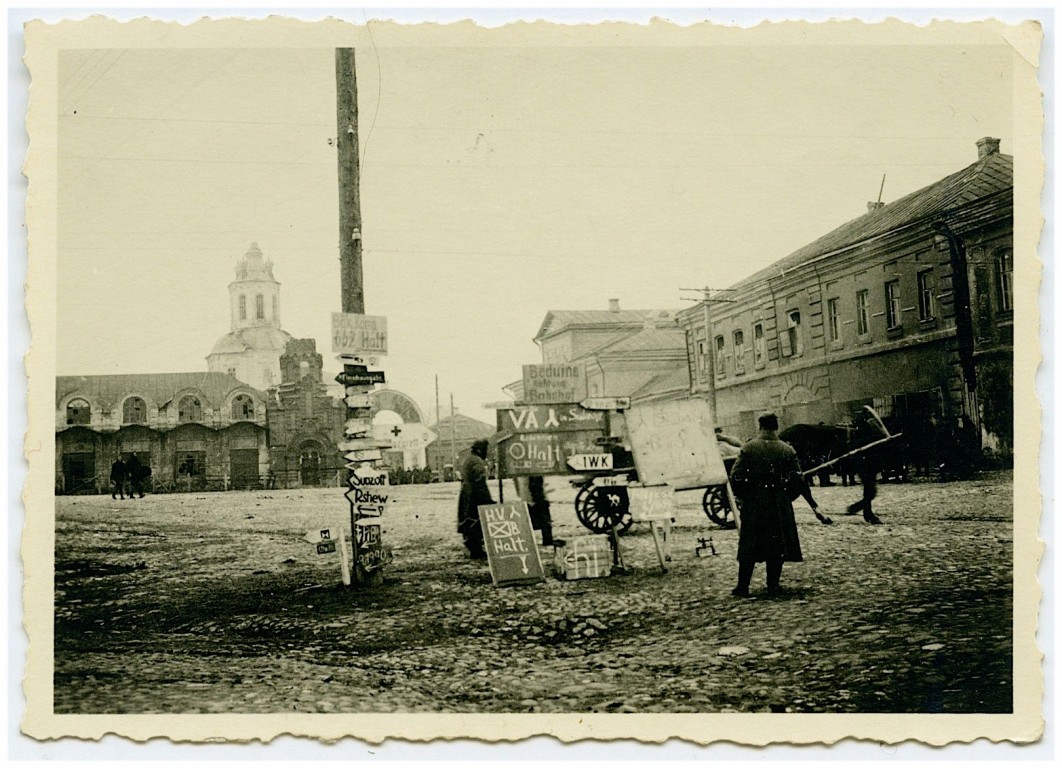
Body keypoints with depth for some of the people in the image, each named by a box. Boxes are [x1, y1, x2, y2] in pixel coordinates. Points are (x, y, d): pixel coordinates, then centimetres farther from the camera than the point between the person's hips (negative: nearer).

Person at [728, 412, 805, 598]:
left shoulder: (748, 448, -4)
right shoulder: (787, 450, -1)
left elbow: (736, 477, -8)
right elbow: (798, 479, -2)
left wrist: (742, 496, 7)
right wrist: (788, 496, 13)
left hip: (753, 503, 0)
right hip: (780, 505, 0)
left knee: (749, 545, 6)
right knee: (777, 544, 9)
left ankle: (743, 586, 5)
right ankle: (773, 585, 10)